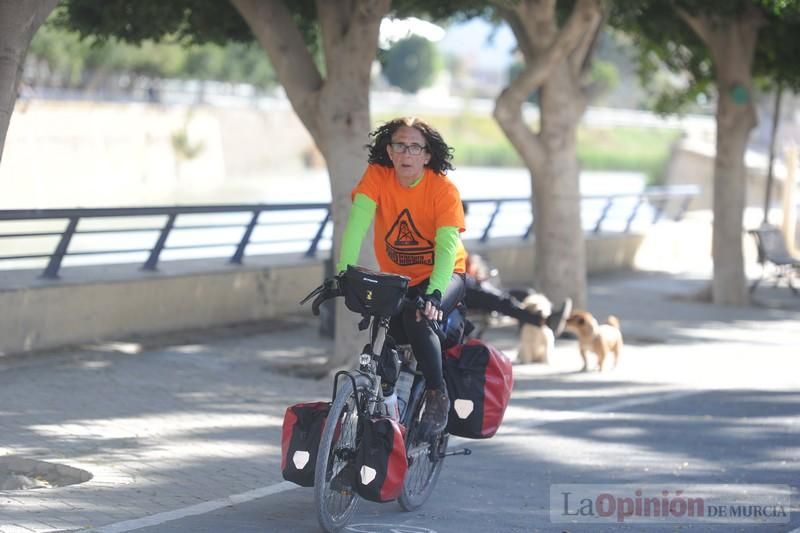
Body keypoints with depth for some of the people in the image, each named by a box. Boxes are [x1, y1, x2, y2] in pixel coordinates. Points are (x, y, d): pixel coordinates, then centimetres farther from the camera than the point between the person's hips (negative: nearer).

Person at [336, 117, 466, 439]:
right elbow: (358, 222, -24)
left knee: (417, 318, -31)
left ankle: (437, 397, -16)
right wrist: (344, 271, -39)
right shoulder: (377, 177, -12)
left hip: (443, 276, -3)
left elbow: (447, 246, -28)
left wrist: (434, 293, -44)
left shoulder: (444, 190, -19)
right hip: (396, 278, 4)